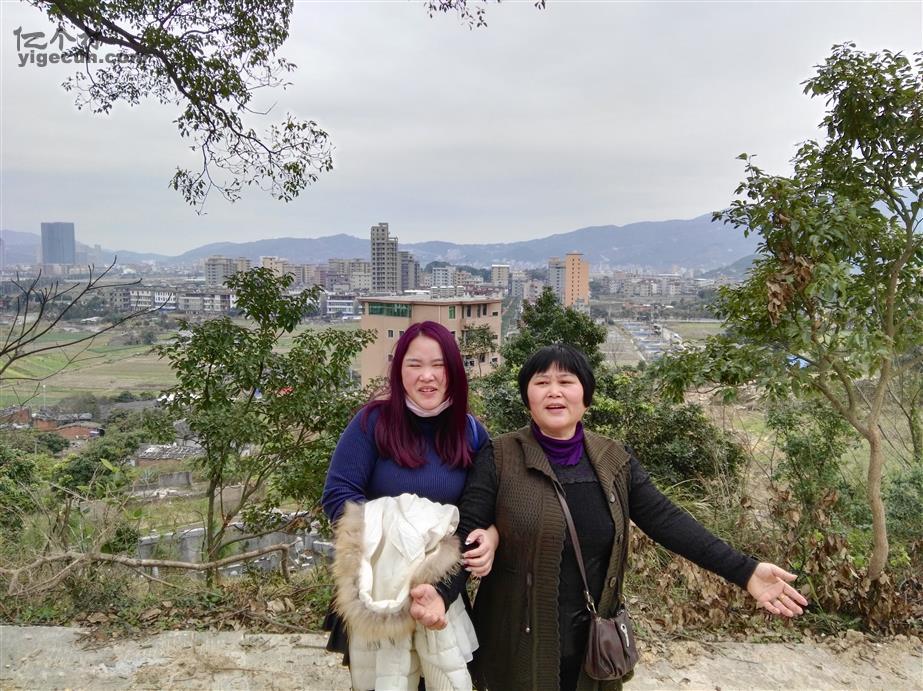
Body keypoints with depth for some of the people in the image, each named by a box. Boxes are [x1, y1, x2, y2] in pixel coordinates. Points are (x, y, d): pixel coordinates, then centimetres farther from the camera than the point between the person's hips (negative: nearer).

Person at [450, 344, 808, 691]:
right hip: (519, 645, -3)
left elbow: (666, 521, -4)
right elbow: (467, 534, -13)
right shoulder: (500, 457, -11)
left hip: (591, 643, 3)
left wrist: (745, 571, -12)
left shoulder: (615, 460, -1)